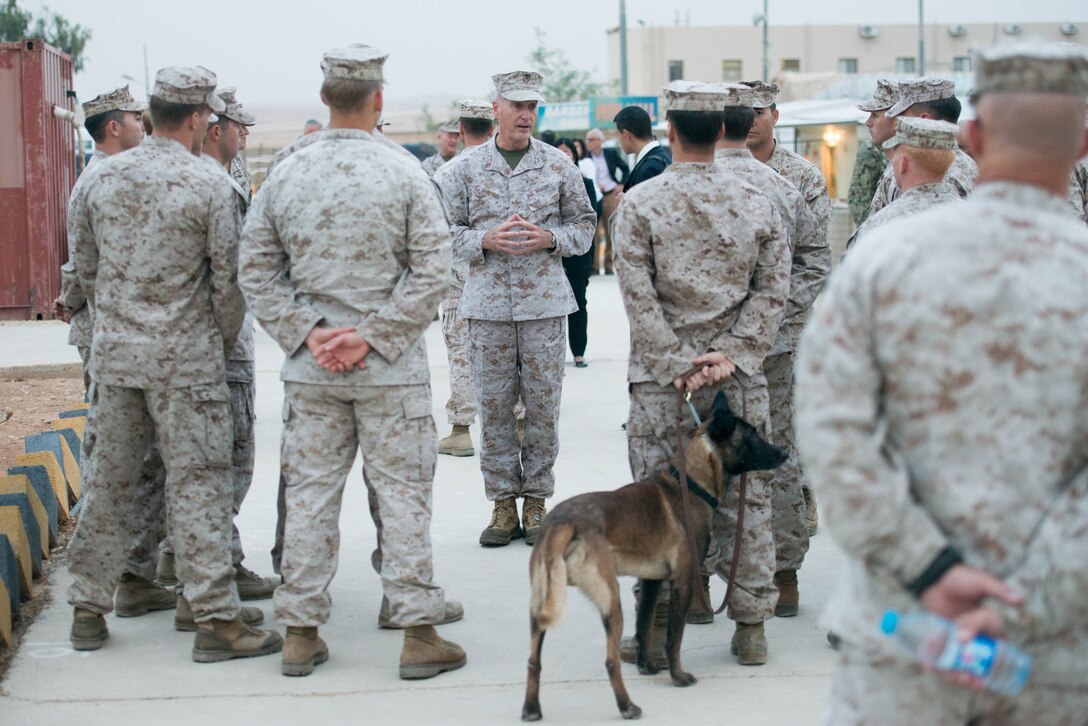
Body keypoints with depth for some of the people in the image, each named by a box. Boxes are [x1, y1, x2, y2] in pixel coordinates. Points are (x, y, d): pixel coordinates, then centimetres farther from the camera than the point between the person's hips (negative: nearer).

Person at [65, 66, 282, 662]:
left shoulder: (100, 179, 3)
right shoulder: (209, 187, -11)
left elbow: (84, 266, 11)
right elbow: (228, 279, -7)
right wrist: (225, 341, 9)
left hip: (113, 352, 4)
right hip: (185, 356, -4)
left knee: (109, 479, 12)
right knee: (196, 484, -1)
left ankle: (88, 610, 18)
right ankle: (215, 619, 0)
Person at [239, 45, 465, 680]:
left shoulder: (287, 176, 1)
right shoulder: (404, 175, -8)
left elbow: (256, 269, 3)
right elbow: (432, 270, -11)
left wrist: (307, 332, -1)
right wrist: (372, 336, -9)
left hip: (310, 368, 3)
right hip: (391, 368, -3)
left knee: (311, 490, 9)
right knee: (402, 490, 3)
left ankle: (301, 632, 14)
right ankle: (419, 633, 6)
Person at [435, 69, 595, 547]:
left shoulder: (558, 166, 5)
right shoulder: (464, 169, 4)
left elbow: (584, 225, 9)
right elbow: (446, 231, 5)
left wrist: (549, 237, -9)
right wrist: (485, 241, -12)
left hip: (544, 302, 0)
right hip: (487, 304, 0)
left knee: (543, 404, 2)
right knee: (493, 404, 2)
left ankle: (536, 501, 13)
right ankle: (503, 503, 11)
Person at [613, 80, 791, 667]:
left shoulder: (639, 204, -5)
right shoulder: (756, 203, 3)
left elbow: (638, 297, -9)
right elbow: (772, 290, -1)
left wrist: (677, 366, -6)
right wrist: (730, 356, -4)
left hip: (660, 379, -2)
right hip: (740, 378, 2)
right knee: (744, 498, 9)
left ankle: (656, 629, 7)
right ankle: (751, 627, 15)